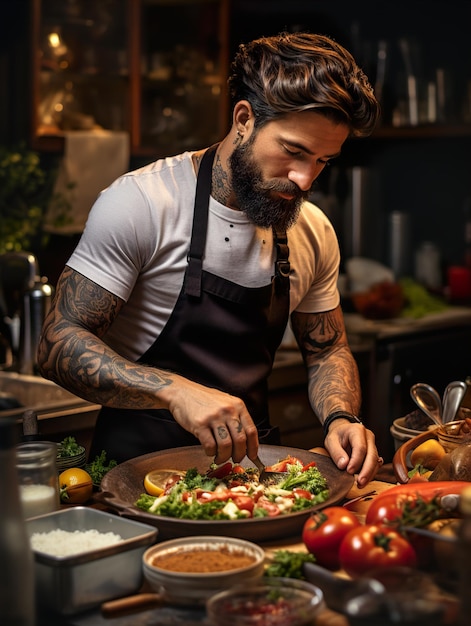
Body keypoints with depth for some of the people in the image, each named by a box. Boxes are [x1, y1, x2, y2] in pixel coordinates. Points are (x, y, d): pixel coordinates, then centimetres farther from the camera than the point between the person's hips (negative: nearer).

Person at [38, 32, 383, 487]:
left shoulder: (314, 232, 5)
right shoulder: (139, 202, -14)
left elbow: (326, 351, 16)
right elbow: (58, 345, -15)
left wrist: (340, 419, -7)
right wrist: (176, 391, -31)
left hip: (247, 458, 5)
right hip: (140, 462, -5)